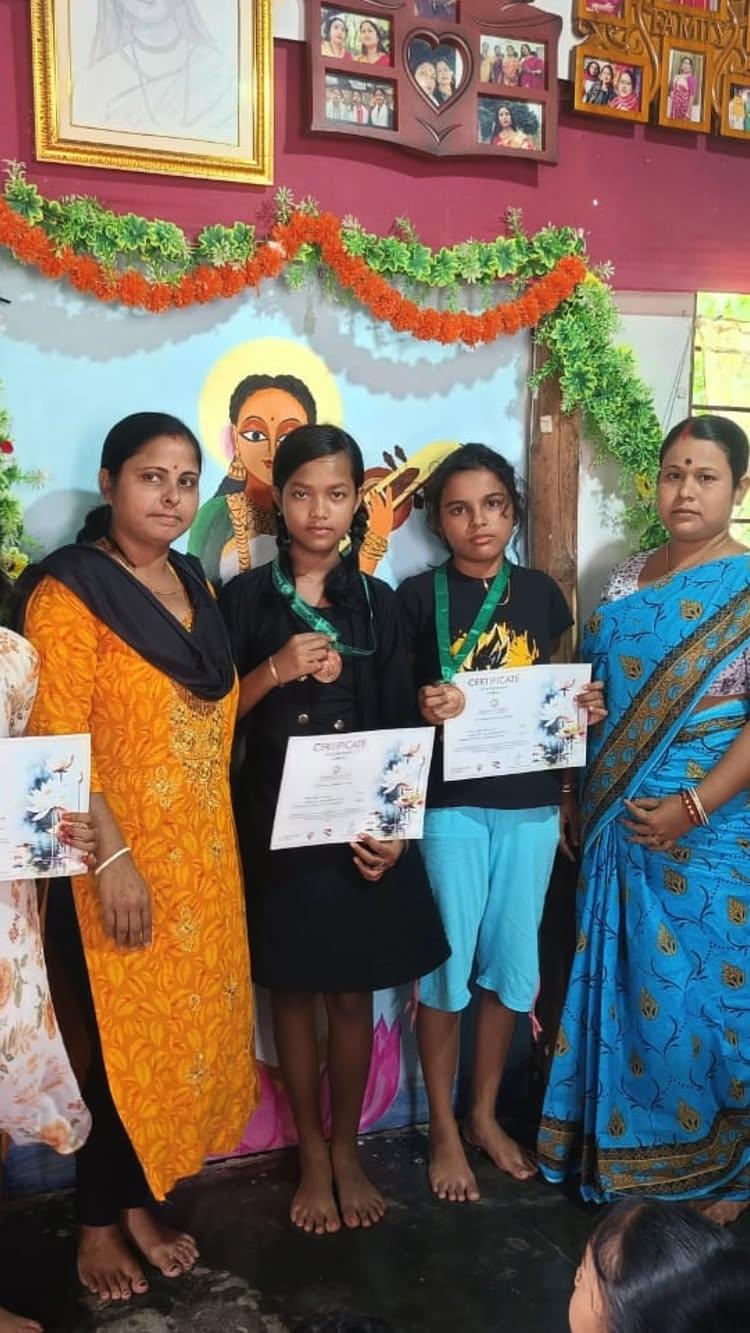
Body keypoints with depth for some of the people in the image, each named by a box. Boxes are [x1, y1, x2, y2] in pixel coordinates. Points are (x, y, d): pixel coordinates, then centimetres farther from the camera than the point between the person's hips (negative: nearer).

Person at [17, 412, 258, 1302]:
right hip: (118, 861, -7)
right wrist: (112, 859, -21)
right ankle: (99, 1223, 26)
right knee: (121, 1038, 5)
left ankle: (139, 1202, 33)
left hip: (200, 854, 7)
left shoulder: (191, 585, 10)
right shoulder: (68, 590, -12)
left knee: (184, 1030, 14)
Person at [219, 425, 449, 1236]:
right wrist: (277, 671, -19)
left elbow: (398, 727, 2)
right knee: (292, 993, 11)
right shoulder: (244, 598, -2)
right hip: (276, 827, -1)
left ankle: (347, 1151, 30)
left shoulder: (375, 602, 3)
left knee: (354, 994, 11)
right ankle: (311, 1155, 28)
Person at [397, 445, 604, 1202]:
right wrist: (425, 709, -23)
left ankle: (484, 1114, 31)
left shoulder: (541, 593, 7)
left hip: (530, 805, 4)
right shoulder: (418, 596, -4)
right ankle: (442, 1129, 22)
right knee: (446, 966, 4)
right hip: (449, 806, -3)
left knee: (511, 964, 12)